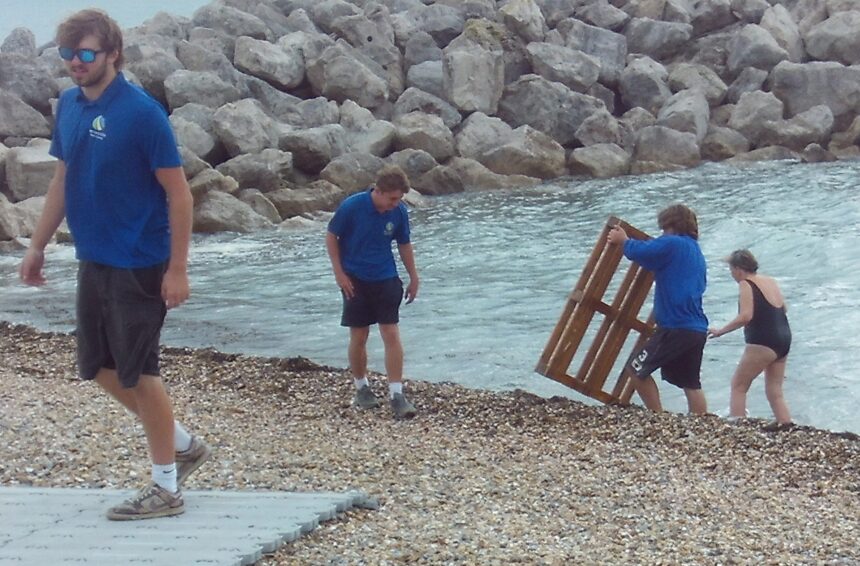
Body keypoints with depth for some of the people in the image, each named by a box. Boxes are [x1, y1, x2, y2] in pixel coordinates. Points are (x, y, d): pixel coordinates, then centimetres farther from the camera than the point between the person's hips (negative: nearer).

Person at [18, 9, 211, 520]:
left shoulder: (142, 111, -16)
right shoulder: (69, 105, 5)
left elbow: (178, 193, -15)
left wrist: (178, 269, -18)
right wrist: (38, 246, 16)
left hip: (139, 266, -8)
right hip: (93, 262, 8)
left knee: (137, 372, 0)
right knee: (99, 367, 14)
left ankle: (165, 488, 15)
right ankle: (184, 445, 31)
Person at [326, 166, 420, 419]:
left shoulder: (399, 212, -7)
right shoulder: (352, 206, -17)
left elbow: (404, 245, 8)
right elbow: (331, 237, -6)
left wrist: (413, 277, 11)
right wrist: (339, 273, -9)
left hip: (386, 279, 2)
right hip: (356, 281, -2)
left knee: (391, 334, -5)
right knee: (359, 337, 4)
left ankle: (396, 394, -4)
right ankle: (361, 388, 23)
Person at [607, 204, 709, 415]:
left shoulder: (672, 244, -8)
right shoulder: (697, 252, 20)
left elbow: (638, 251, -18)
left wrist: (623, 240, 4)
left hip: (676, 327, -9)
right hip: (698, 329, 9)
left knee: (637, 369, 1)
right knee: (691, 384, 12)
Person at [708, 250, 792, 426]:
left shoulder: (746, 285, -10)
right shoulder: (771, 281, 13)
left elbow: (745, 316, -22)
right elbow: (783, 310, 23)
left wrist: (721, 331, -16)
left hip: (762, 343, -8)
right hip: (784, 339, 8)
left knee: (738, 386, 5)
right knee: (775, 392, 14)